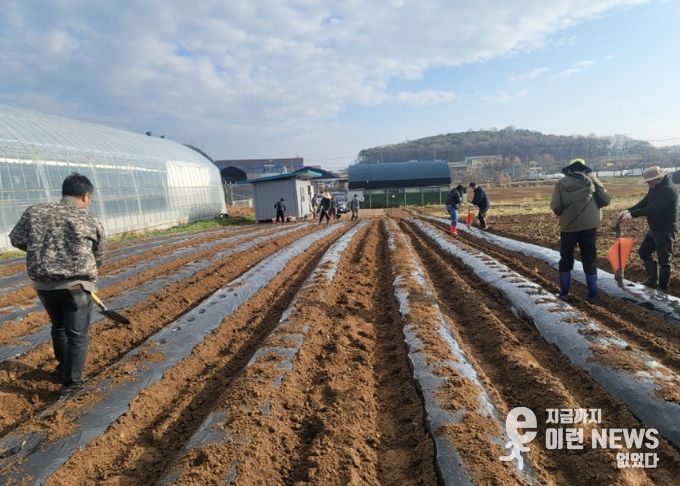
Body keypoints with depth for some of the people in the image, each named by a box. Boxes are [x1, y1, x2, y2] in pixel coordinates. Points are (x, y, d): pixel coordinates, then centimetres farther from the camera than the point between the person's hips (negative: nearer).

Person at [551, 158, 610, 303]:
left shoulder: (562, 183, -2)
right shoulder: (592, 180, 2)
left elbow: (555, 207, -8)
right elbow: (605, 200, 0)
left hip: (568, 227, -1)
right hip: (589, 226, 1)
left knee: (566, 260, 13)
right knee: (590, 261, 10)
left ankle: (564, 293, 15)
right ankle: (593, 295, 13)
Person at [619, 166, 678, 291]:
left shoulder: (668, 190, -23)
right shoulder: (655, 188, 7)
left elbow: (653, 209, -32)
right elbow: (644, 203, 7)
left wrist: (632, 214, -34)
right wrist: (628, 210, -8)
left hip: (665, 230, -10)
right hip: (654, 228, 10)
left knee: (664, 260, 1)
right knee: (644, 252, 17)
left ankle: (663, 288, 13)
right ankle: (652, 280, 29)